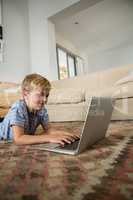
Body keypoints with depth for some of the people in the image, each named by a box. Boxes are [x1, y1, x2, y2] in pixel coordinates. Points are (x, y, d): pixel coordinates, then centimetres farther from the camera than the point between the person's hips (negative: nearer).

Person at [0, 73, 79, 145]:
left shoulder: (42, 110, -12)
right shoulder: (18, 108, -29)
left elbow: (48, 130, -6)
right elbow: (18, 138, -38)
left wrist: (64, 133, -24)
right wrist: (49, 138, -43)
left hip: (25, 140, 6)